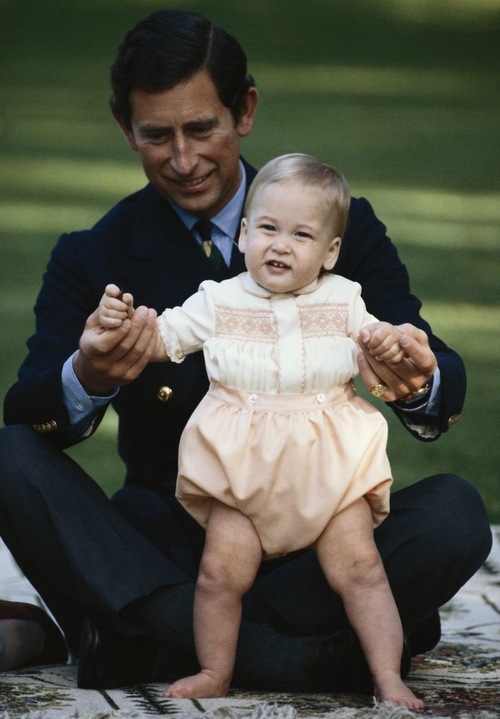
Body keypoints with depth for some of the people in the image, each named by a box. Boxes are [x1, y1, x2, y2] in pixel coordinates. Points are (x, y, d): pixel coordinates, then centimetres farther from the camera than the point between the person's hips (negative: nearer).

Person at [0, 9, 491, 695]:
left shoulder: (343, 227, 5)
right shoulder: (90, 259, 6)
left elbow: (450, 390, -4)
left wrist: (417, 380, -31)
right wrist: (87, 379, -34)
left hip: (310, 543, 0)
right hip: (162, 545, 0)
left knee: (455, 511, -28)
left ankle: (134, 642, -28)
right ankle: (290, 657, -36)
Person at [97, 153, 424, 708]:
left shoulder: (342, 301, 5)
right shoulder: (219, 301, 3)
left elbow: (376, 346, 14)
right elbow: (160, 340, 8)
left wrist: (389, 346, -9)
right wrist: (120, 320, -11)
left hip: (330, 466, 0)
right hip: (242, 467, 0)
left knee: (359, 568, -8)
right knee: (221, 569, -10)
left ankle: (389, 681, 0)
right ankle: (215, 674, 9)